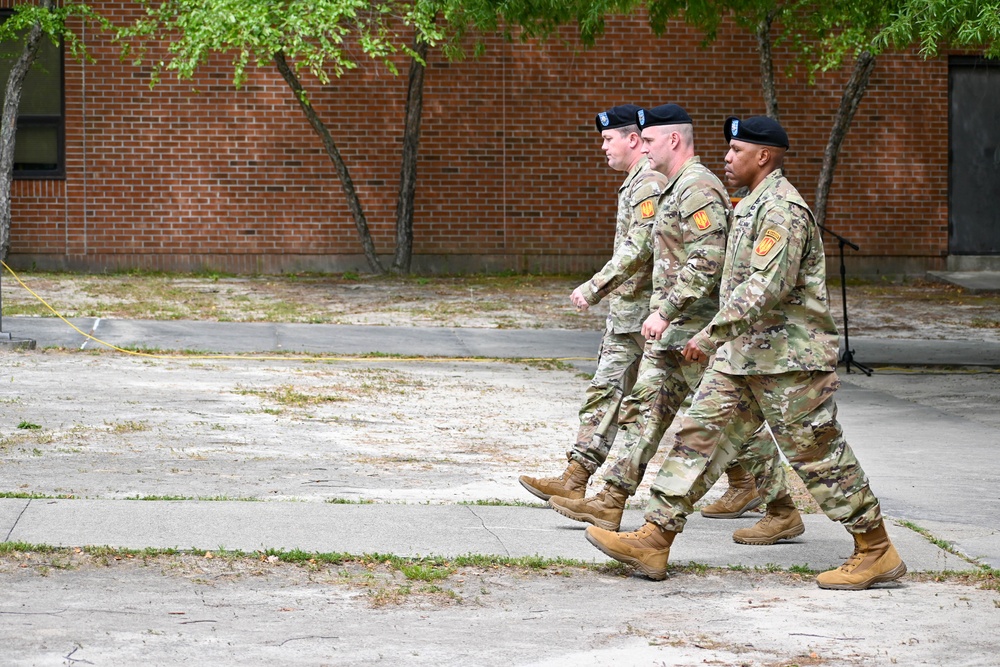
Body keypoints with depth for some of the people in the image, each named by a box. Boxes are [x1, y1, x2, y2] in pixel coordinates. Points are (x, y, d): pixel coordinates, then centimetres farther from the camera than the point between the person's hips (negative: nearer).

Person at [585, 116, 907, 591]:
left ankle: (877, 552, 7)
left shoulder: (782, 209, -17)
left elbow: (766, 286, -27)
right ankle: (654, 541, 3)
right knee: (700, 435, 4)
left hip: (789, 358, -10)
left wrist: (712, 334, -28)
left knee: (817, 453, -3)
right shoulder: (754, 205, 17)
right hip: (743, 354, 10)